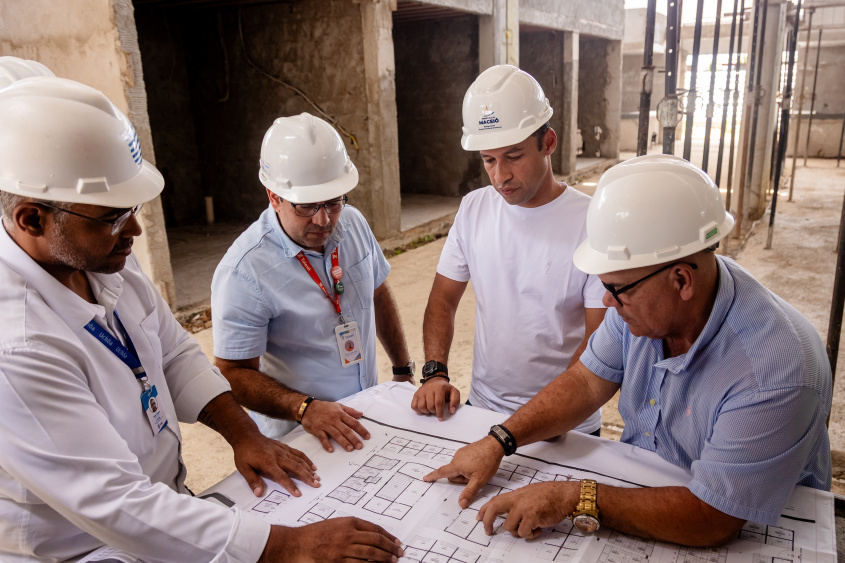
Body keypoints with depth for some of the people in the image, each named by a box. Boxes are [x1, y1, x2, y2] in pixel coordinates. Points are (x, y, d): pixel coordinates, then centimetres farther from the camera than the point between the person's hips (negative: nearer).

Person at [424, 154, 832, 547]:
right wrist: (499, 441, -12)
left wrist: (574, 499, -32)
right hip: (638, 490, 5)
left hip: (737, 539, -4)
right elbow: (587, 383, -3)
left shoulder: (774, 369, -32)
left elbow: (711, 520, -30)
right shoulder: (644, 293, -13)